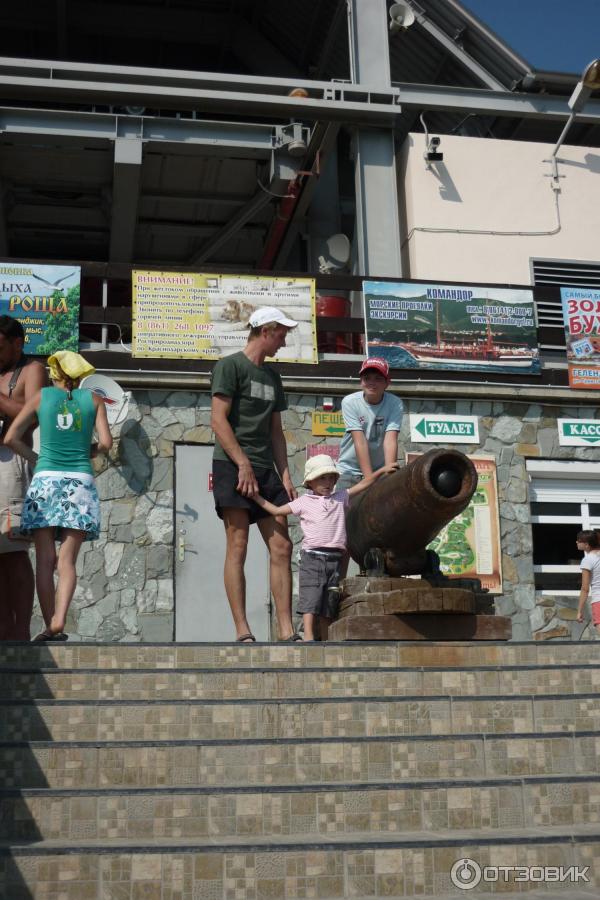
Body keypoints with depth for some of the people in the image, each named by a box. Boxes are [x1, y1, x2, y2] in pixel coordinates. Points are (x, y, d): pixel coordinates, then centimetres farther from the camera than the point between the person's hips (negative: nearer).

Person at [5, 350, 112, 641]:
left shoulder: (42, 396, 9)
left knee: (45, 560, 3)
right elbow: (106, 443, 2)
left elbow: (11, 438, 4)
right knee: (67, 560, -1)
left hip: (45, 480, 0)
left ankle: (50, 625, -2)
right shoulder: (94, 399, 9)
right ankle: (59, 620, -17)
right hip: (80, 482, 0)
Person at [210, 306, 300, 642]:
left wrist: (285, 475, 11)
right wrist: (243, 464, -16)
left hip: (265, 469, 7)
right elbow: (218, 419, -9)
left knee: (282, 548, 0)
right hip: (233, 466, -7)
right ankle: (243, 633, -7)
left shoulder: (272, 375, 22)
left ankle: (287, 631, 1)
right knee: (238, 547, -8)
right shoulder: (231, 365, -1)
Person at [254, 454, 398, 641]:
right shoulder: (304, 502, 9)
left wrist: (382, 470, 11)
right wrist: (255, 496, 8)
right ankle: (308, 636, -17)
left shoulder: (340, 497, 16)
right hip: (312, 557, -3)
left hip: (334, 558, 3)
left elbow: (362, 485, 16)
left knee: (329, 601, 6)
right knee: (310, 597, -12)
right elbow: (277, 510, 10)